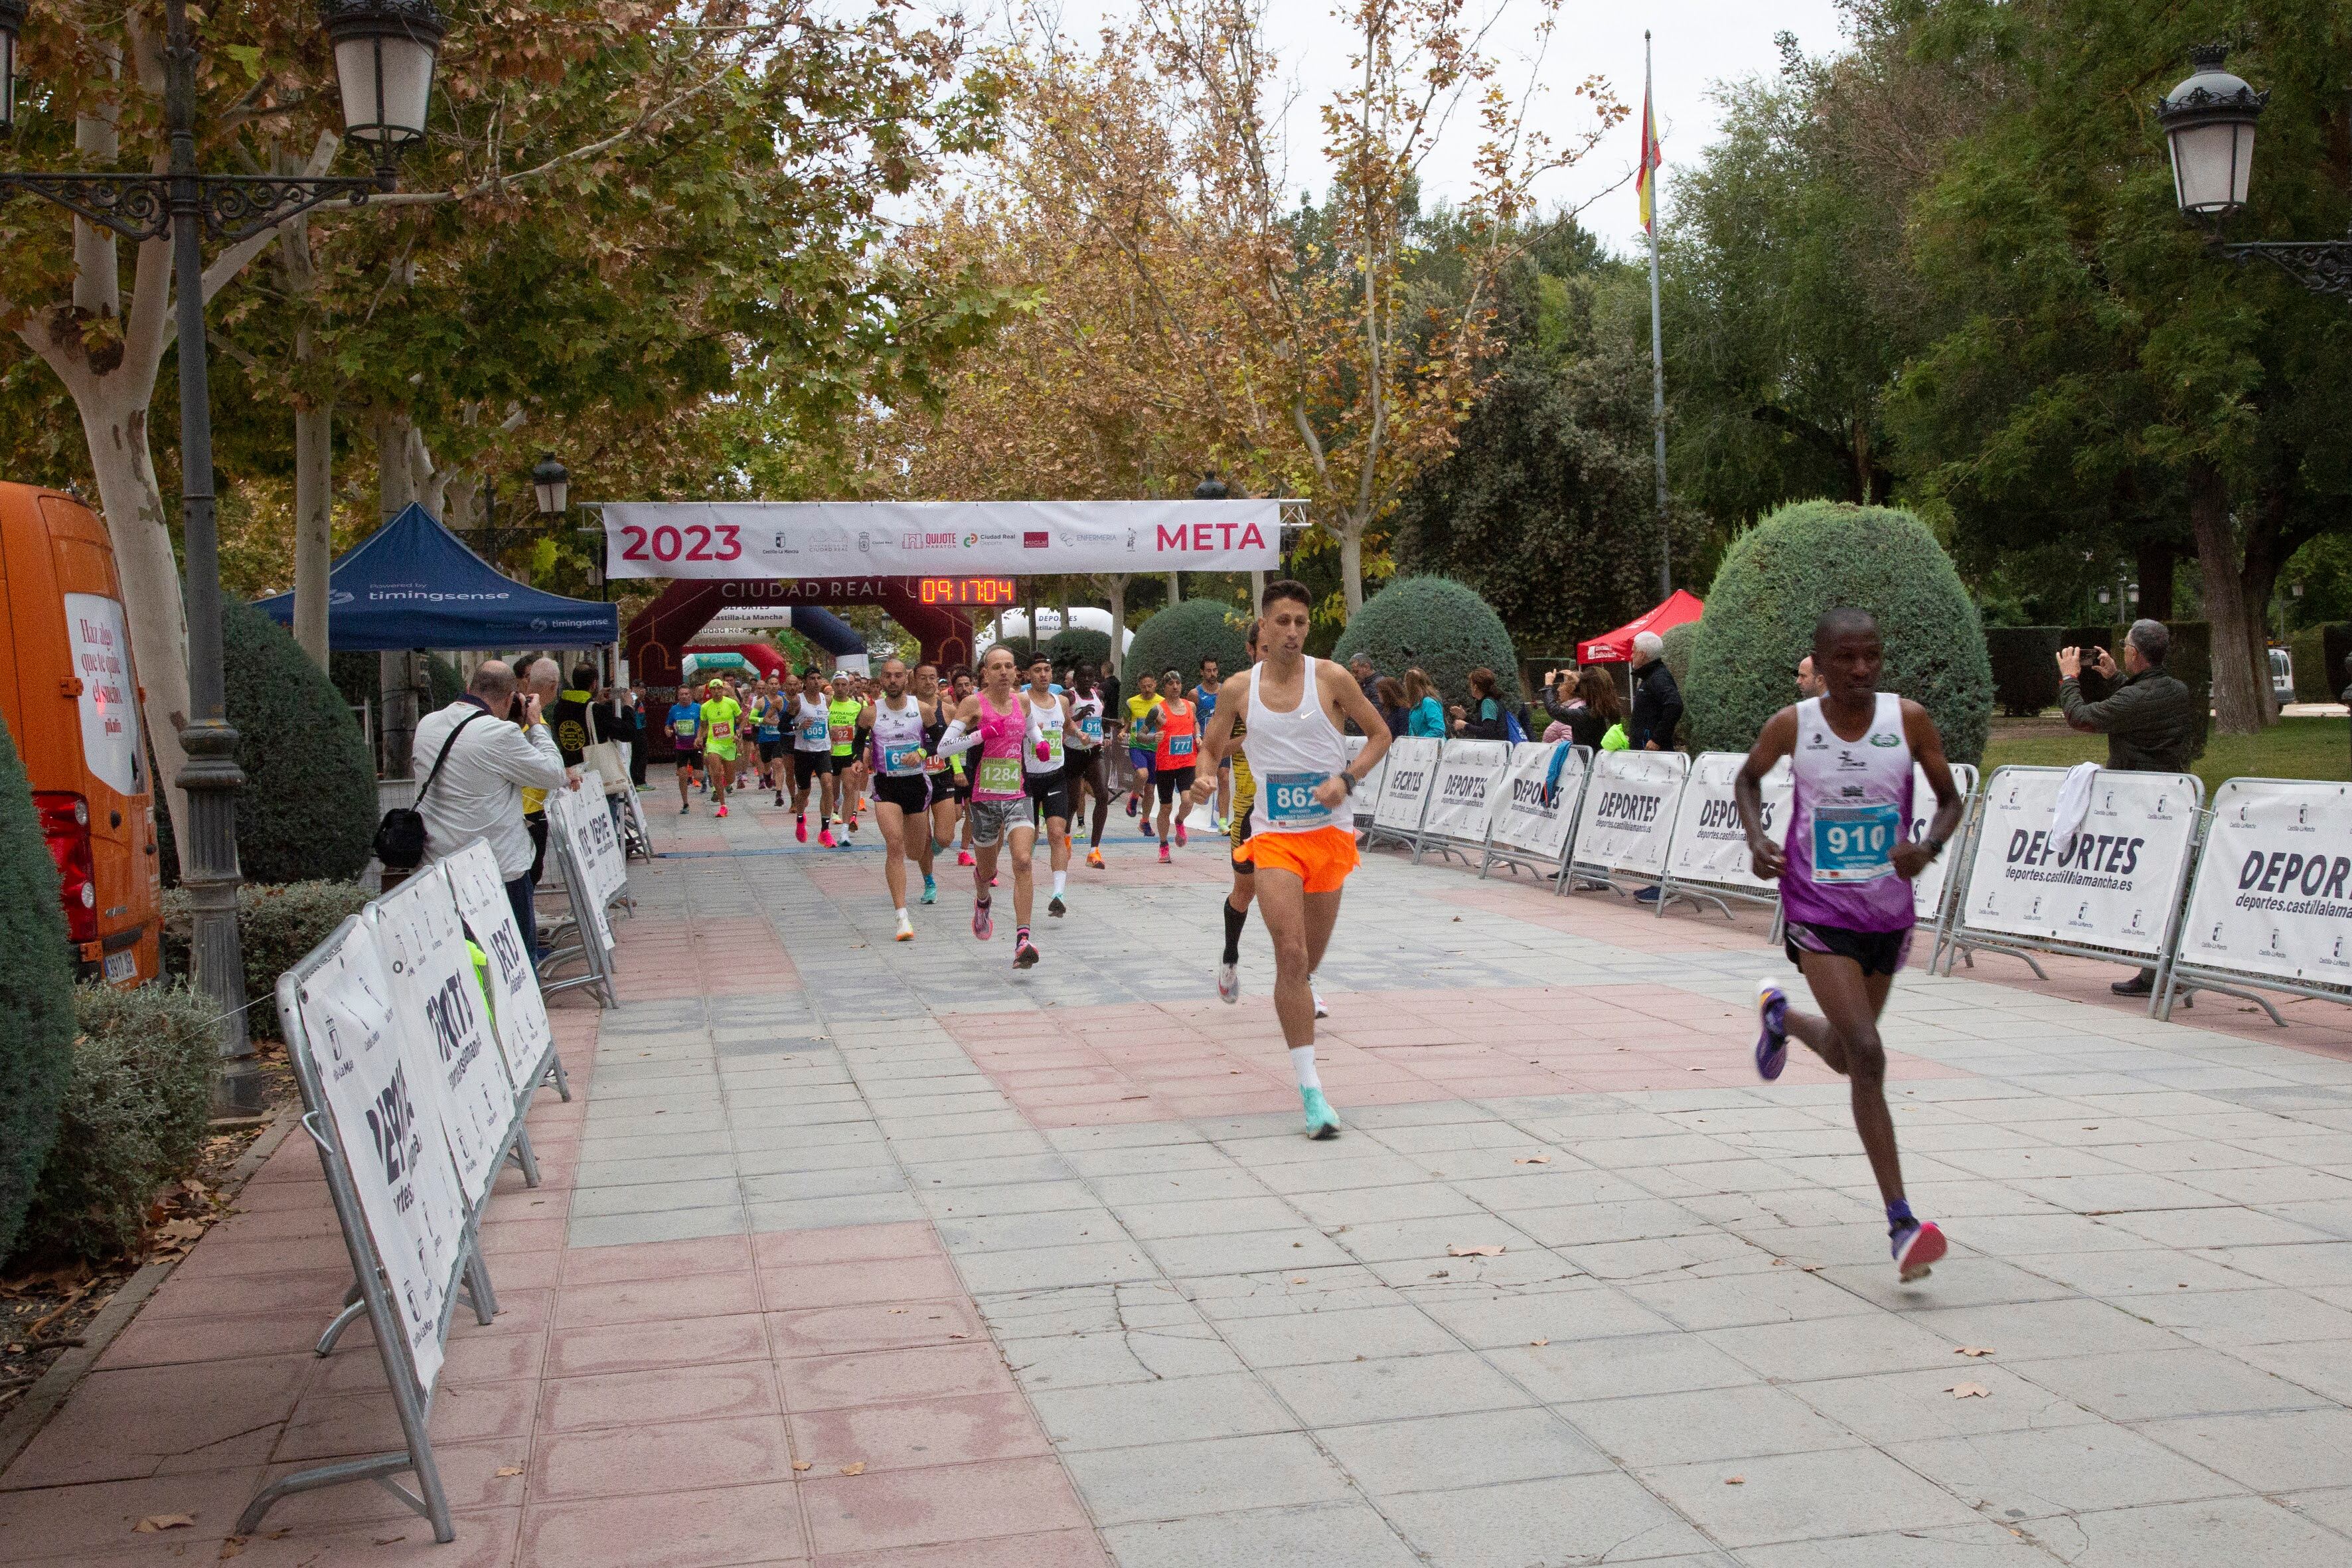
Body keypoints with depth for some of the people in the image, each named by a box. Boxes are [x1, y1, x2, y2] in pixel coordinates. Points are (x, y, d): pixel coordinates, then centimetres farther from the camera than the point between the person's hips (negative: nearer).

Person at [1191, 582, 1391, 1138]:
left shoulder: (1331, 677, -3)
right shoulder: (1238, 689, 1)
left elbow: (1380, 734, 5)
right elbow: (1211, 749, 13)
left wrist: (1347, 779, -11)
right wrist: (1204, 778, -10)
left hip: (1331, 831, 1)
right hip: (1274, 835, -1)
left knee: (1309, 956, 13)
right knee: (1291, 954, -15)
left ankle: (1299, 994, 51)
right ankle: (1310, 1088, -15)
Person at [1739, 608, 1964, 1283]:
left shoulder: (1909, 719, -7)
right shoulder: (1791, 726, -9)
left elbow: (1950, 798, 3)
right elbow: (1748, 778, 10)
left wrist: (1929, 847, -18)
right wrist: (1756, 838, -7)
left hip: (1887, 914, 3)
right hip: (1818, 912, -3)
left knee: (1843, 1057, 18)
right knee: (1867, 1053, -17)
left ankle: (1780, 1014, 54)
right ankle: (1901, 1222, -14)